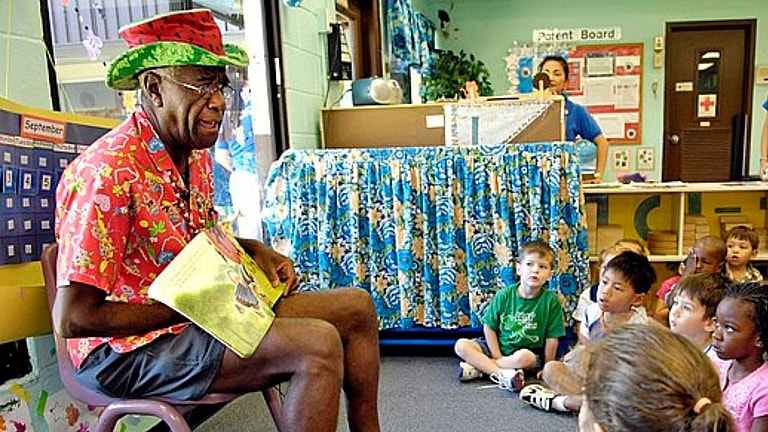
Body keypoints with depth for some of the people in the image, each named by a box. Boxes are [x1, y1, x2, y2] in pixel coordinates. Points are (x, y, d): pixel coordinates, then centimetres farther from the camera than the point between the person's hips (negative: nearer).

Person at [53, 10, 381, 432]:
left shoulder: (196, 156, 4)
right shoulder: (109, 172, -24)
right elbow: (72, 317, -23)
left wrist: (255, 251, 1)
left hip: (201, 314, 9)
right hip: (127, 349, -9)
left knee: (357, 307, 4)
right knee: (318, 345, -28)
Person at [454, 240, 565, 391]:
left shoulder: (551, 301, -11)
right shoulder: (503, 296, -5)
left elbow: (552, 339, -7)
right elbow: (489, 327, 0)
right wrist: (497, 357, -9)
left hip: (530, 352, -2)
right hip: (499, 347, 3)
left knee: (524, 357, -38)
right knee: (461, 345, -17)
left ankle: (478, 366, -21)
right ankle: (501, 374, -29)